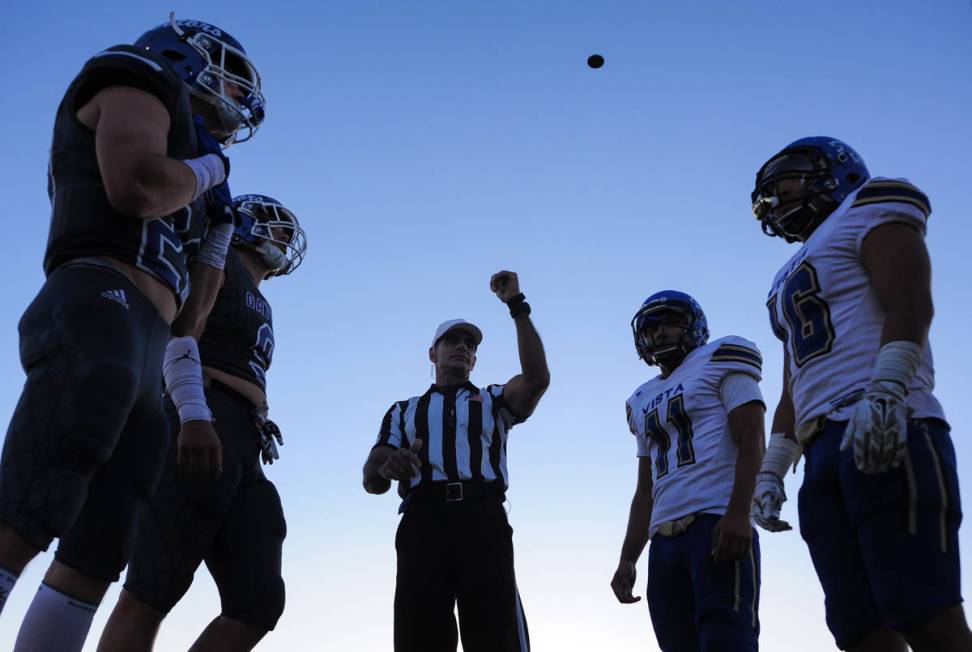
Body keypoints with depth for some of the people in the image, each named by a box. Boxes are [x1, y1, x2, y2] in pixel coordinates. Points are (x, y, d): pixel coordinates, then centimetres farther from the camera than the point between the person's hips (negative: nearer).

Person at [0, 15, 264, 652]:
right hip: (98, 314, -10)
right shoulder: (139, 82, 13)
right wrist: (208, 168, 7)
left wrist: (218, 238, 32)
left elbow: (183, 321, 30)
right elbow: (136, 183, -11)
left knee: (96, 561, 3)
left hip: (140, 360, 10)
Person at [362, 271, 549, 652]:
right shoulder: (404, 411, 28)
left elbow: (537, 379, 3)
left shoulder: (492, 401, 26)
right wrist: (386, 466, -12)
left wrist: (517, 305, 7)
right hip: (422, 527, 1)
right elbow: (372, 481, 15)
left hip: (482, 524, -1)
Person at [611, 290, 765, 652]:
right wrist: (627, 559, 17)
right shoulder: (644, 401, 26)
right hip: (664, 541, 7)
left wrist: (738, 514, -20)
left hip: (718, 524, -7)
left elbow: (751, 441, -6)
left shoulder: (718, 363, 7)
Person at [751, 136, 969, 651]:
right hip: (825, 454, 8)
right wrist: (772, 469, 19)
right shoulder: (792, 281, 33)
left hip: (887, 435, -8)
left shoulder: (866, 214, 10)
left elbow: (910, 302, -9)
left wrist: (884, 391, -25)